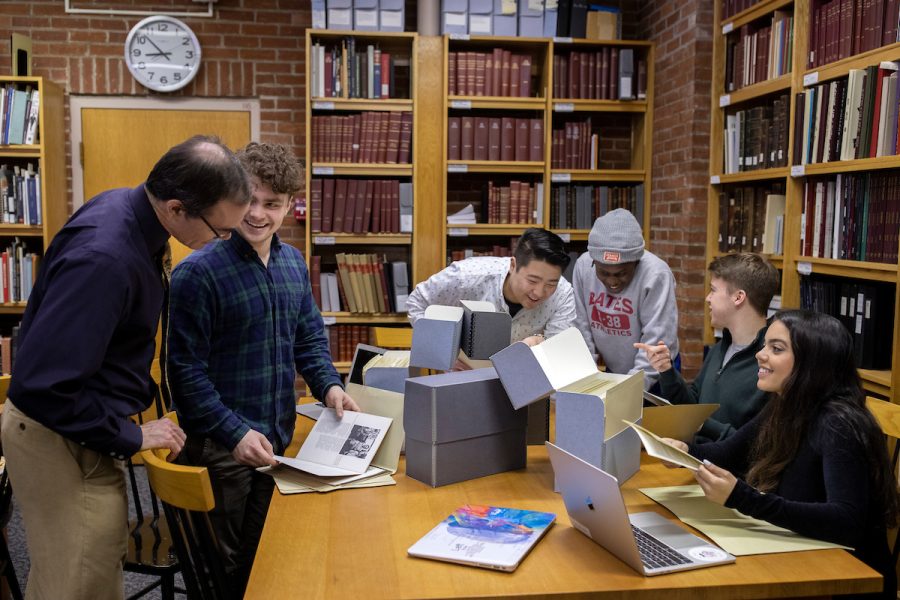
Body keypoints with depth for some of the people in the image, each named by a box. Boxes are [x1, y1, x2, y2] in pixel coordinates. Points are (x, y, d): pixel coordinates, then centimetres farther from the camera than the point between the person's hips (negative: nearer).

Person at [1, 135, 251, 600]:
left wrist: (138, 390, 10)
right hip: (63, 440, -9)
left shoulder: (129, 208, -2)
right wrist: (131, 438, -19)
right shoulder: (104, 257, -31)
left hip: (84, 425, 9)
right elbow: (42, 386, -30)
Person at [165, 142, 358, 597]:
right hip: (219, 447, -6)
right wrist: (234, 431, -22)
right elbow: (186, 369, -16)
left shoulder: (294, 262, 4)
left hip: (278, 440, 6)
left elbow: (310, 336, 13)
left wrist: (328, 385, -5)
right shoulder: (198, 272, -16)